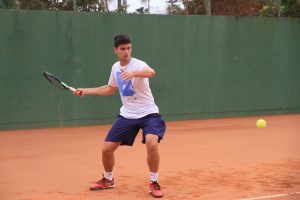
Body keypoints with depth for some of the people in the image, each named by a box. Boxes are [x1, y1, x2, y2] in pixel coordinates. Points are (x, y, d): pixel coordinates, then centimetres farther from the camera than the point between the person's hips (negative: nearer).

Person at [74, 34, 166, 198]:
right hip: (127, 115, 6)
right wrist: (86, 91, 19)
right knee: (106, 149, 1)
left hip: (148, 114, -5)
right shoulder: (115, 68, 5)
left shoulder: (138, 64, -16)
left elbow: (151, 72, -42)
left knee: (152, 143, -31)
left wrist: (133, 73, -61)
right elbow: (111, 89, 24)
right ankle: (108, 180, 30)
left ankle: (154, 183, -10)